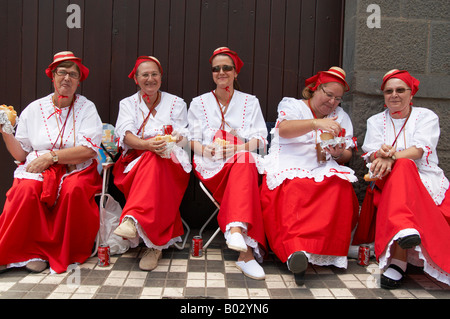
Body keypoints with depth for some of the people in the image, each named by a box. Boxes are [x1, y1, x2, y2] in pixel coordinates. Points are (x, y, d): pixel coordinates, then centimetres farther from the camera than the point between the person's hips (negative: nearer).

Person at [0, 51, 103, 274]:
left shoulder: (86, 108, 5)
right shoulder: (34, 109, 11)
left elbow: (89, 150, -8)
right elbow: (21, 154, 11)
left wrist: (51, 156, -14)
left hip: (76, 170, -2)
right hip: (36, 170, 2)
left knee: (74, 189, -33)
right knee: (27, 189, -30)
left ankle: (69, 253, -14)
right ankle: (29, 251, -16)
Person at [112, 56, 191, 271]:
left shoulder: (176, 103, 17)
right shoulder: (128, 103, 18)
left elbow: (181, 136, 5)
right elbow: (127, 136, -2)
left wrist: (165, 144, -21)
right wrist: (148, 144, -24)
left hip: (170, 160, 0)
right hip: (134, 160, 1)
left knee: (153, 162, -37)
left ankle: (133, 219, -55)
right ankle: (157, 243, -38)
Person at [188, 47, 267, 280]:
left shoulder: (250, 102, 18)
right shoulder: (199, 103, 20)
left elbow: (260, 139, 7)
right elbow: (193, 139, 10)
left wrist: (236, 148, -14)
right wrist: (207, 150, -14)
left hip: (244, 159, 1)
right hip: (211, 165, -1)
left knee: (243, 163, -38)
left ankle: (236, 229, -55)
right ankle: (246, 249, -46)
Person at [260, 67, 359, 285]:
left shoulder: (341, 117, 23)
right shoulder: (293, 106, 11)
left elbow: (348, 155, 18)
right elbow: (284, 129, -13)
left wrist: (339, 154, -7)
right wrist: (316, 123, -29)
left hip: (323, 171, 4)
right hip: (288, 169, -3)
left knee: (341, 188, -31)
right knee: (293, 193, -37)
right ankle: (296, 251, -48)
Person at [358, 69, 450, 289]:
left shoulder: (426, 117, 9)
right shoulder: (376, 121, 15)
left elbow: (419, 150, -11)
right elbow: (372, 155, -1)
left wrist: (391, 158, -31)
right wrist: (381, 154, -27)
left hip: (427, 182, 0)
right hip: (389, 184, 1)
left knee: (401, 167, -35)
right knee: (402, 166, -35)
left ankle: (397, 260, -46)